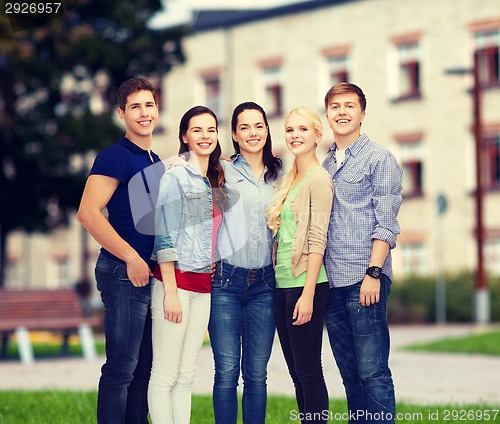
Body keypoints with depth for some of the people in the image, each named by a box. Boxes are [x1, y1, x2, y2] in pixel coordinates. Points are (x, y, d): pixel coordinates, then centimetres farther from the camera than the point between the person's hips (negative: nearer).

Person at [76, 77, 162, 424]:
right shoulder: (115, 157, -9)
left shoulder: (155, 162, 16)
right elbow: (88, 212, -20)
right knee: (122, 366, -5)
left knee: (143, 365, 12)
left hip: (149, 274, 8)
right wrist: (131, 257, -19)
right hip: (124, 272, -8)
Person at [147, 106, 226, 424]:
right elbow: (165, 239, -11)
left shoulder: (216, 183, 14)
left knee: (186, 376, 9)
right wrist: (171, 292, -15)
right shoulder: (176, 177, -6)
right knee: (165, 375, -4)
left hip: (204, 285, 7)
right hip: (176, 280, -7)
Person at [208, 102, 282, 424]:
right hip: (225, 280, -3)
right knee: (227, 372, -4)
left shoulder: (279, 176, 13)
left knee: (257, 374, 5)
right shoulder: (222, 171, 3)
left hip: (264, 284, 3)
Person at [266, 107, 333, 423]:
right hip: (283, 284, 8)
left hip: (305, 285, -8)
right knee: (297, 374, 10)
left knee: (309, 373, -5)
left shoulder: (318, 178, -8)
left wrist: (308, 294, -19)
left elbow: (317, 240, -14)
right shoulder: (289, 181, 17)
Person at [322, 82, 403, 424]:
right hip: (332, 281, 6)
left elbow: (386, 223, -8)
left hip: (364, 280, -6)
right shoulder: (326, 165, 17)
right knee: (349, 371, 9)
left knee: (372, 372, -8)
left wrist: (373, 273, -16)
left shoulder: (379, 159, -1)